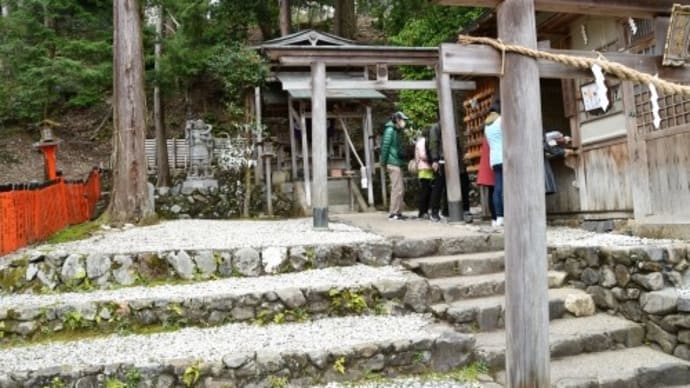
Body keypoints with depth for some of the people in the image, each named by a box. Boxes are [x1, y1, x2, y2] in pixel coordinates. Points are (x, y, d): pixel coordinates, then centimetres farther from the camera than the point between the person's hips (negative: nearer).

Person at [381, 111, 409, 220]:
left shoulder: (396, 131, 20)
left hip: (398, 163, 10)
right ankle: (393, 213, -6)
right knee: (397, 188, -10)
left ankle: (396, 212, 17)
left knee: (400, 189, 11)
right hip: (393, 163, -10)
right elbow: (385, 146, -14)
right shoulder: (390, 130, -8)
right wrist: (384, 162, -15)